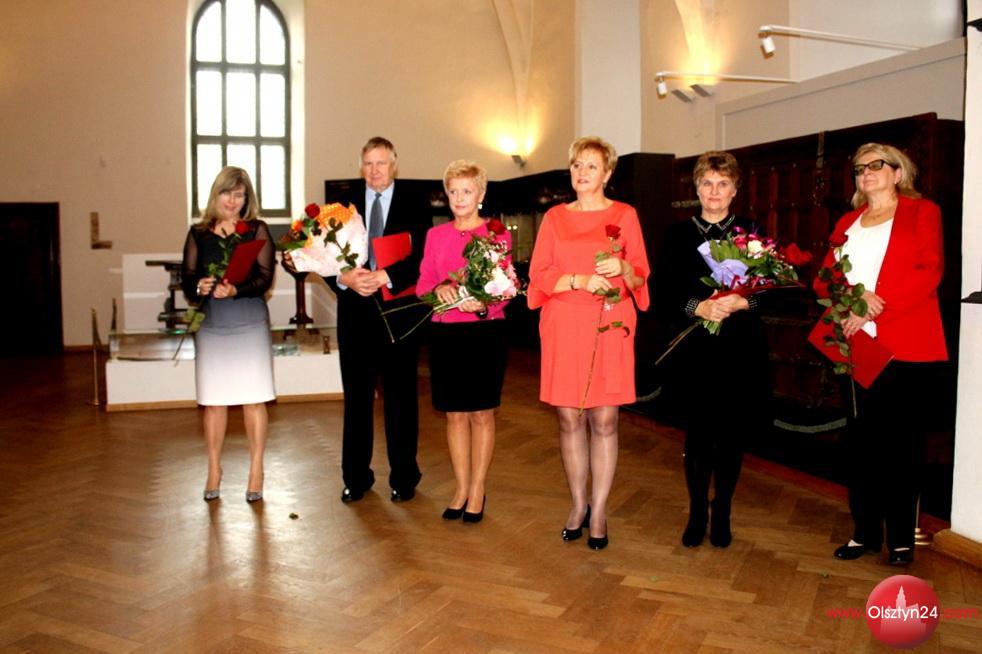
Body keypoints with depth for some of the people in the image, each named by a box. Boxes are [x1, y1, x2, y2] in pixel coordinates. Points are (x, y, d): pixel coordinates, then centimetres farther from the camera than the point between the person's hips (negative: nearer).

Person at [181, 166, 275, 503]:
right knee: (213, 400, 8)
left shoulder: (257, 230, 2)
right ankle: (214, 471, 22)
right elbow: (187, 277, 7)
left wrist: (236, 289, -24)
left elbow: (265, 277, -7)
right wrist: (199, 287, -16)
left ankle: (256, 472, 14)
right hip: (210, 325, 2)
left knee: (253, 398, 2)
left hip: (250, 323, -2)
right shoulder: (198, 233, 8)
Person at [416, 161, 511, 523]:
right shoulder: (435, 235, 11)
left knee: (481, 412, 5)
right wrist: (440, 289, -16)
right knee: (455, 413, 9)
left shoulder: (497, 233, 1)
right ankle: (461, 489, 22)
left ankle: (477, 491, 17)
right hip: (445, 331, 3)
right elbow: (422, 284, 6)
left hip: (486, 331, -3)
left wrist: (483, 304, -23)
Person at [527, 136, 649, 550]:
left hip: (609, 328, -1)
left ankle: (599, 511, 13)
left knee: (604, 421, 0)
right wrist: (579, 280, -12)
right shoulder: (555, 218, 10)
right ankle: (578, 504, 22)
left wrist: (623, 269, -15)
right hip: (564, 327, 1)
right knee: (569, 419, 5)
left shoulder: (625, 215, 7)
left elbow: (641, 277, 7)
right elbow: (538, 275, 4)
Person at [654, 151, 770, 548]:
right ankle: (697, 513, 22)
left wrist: (740, 302, -17)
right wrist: (697, 307, -17)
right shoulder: (678, 234, 7)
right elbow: (663, 295, 0)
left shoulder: (751, 232, 8)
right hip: (693, 350, 0)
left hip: (739, 350, 0)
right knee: (696, 434, 5)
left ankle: (722, 513, 24)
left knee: (732, 434, 6)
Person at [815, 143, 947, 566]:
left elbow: (929, 271, -7)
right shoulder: (847, 222, 19)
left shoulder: (922, 212, 7)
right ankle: (865, 531, 16)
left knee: (900, 440, 2)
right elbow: (824, 278, 10)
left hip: (905, 344, -3)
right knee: (860, 439, 5)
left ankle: (901, 538, 13)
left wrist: (875, 310, -17)